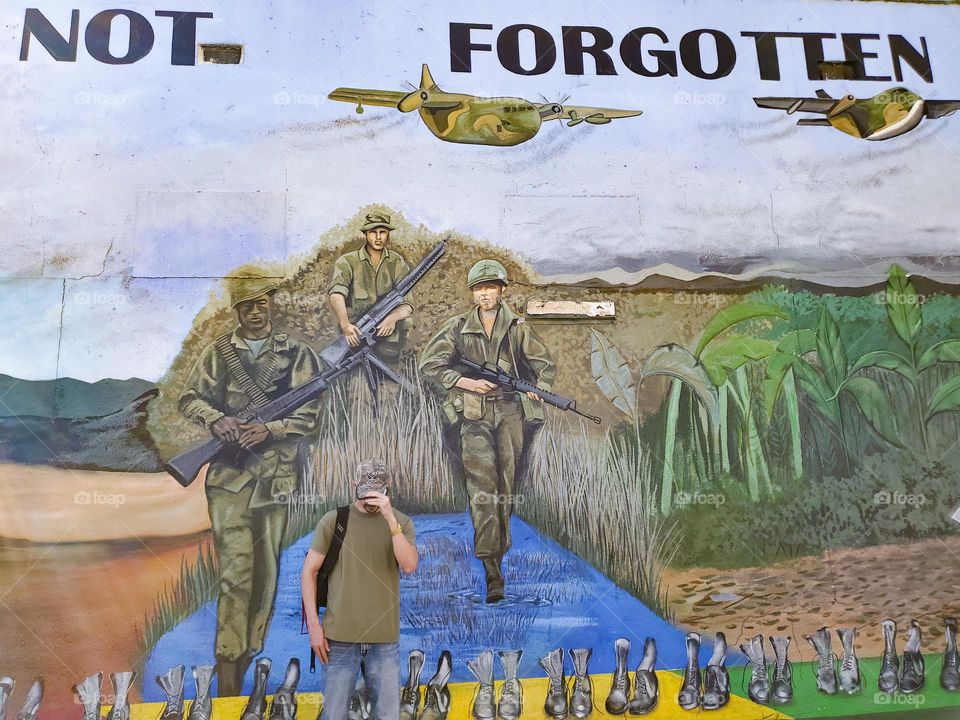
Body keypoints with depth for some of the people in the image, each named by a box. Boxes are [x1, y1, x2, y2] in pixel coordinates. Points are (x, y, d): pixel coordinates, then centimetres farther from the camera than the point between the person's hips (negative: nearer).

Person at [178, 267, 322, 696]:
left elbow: (309, 414, 0)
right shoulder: (218, 353, 9)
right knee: (235, 568, -6)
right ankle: (228, 663, -2)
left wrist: (267, 430, -14)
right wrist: (215, 419, -12)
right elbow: (190, 398, 9)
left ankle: (250, 651, 21)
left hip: (276, 474, 1)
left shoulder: (297, 354, 5)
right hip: (228, 473, 0)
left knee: (266, 569, 7)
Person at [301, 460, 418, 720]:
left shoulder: (401, 522, 2)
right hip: (340, 637, -1)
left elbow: (409, 566, -13)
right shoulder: (333, 520, -1)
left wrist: (390, 518, -22)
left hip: (384, 640, 1)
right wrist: (313, 624, -3)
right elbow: (309, 572, 3)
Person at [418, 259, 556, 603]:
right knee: (483, 488, -10)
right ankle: (492, 573, -14)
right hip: (475, 415, -2)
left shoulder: (517, 328, 8)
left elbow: (545, 364, 12)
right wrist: (466, 382, -7)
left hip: (510, 411, 2)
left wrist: (539, 389, -8)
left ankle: (498, 554, 19)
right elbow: (429, 364, 4)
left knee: (506, 486, 5)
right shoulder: (458, 327, 5)